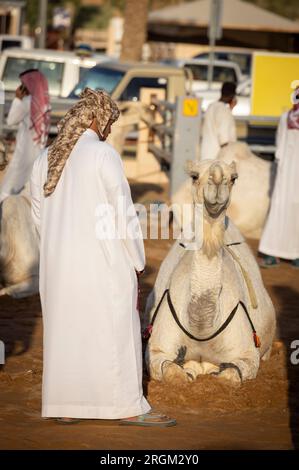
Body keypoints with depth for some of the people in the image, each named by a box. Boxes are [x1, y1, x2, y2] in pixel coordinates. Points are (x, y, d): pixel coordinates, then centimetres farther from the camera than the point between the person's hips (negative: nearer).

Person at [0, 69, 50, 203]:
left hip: (26, 149, -8)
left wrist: (18, 99, -2)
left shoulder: (29, 100, -12)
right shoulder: (43, 101, 11)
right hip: (38, 149, 8)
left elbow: (11, 120, -4)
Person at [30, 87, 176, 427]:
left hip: (57, 262, 6)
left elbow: (39, 217, 13)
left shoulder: (44, 159, 7)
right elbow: (123, 213, -11)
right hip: (102, 261, -6)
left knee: (63, 329, 11)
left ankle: (64, 407, 13)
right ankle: (128, 407, 4)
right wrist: (136, 262, -3)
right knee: (114, 331, 1)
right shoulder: (103, 155, -11)